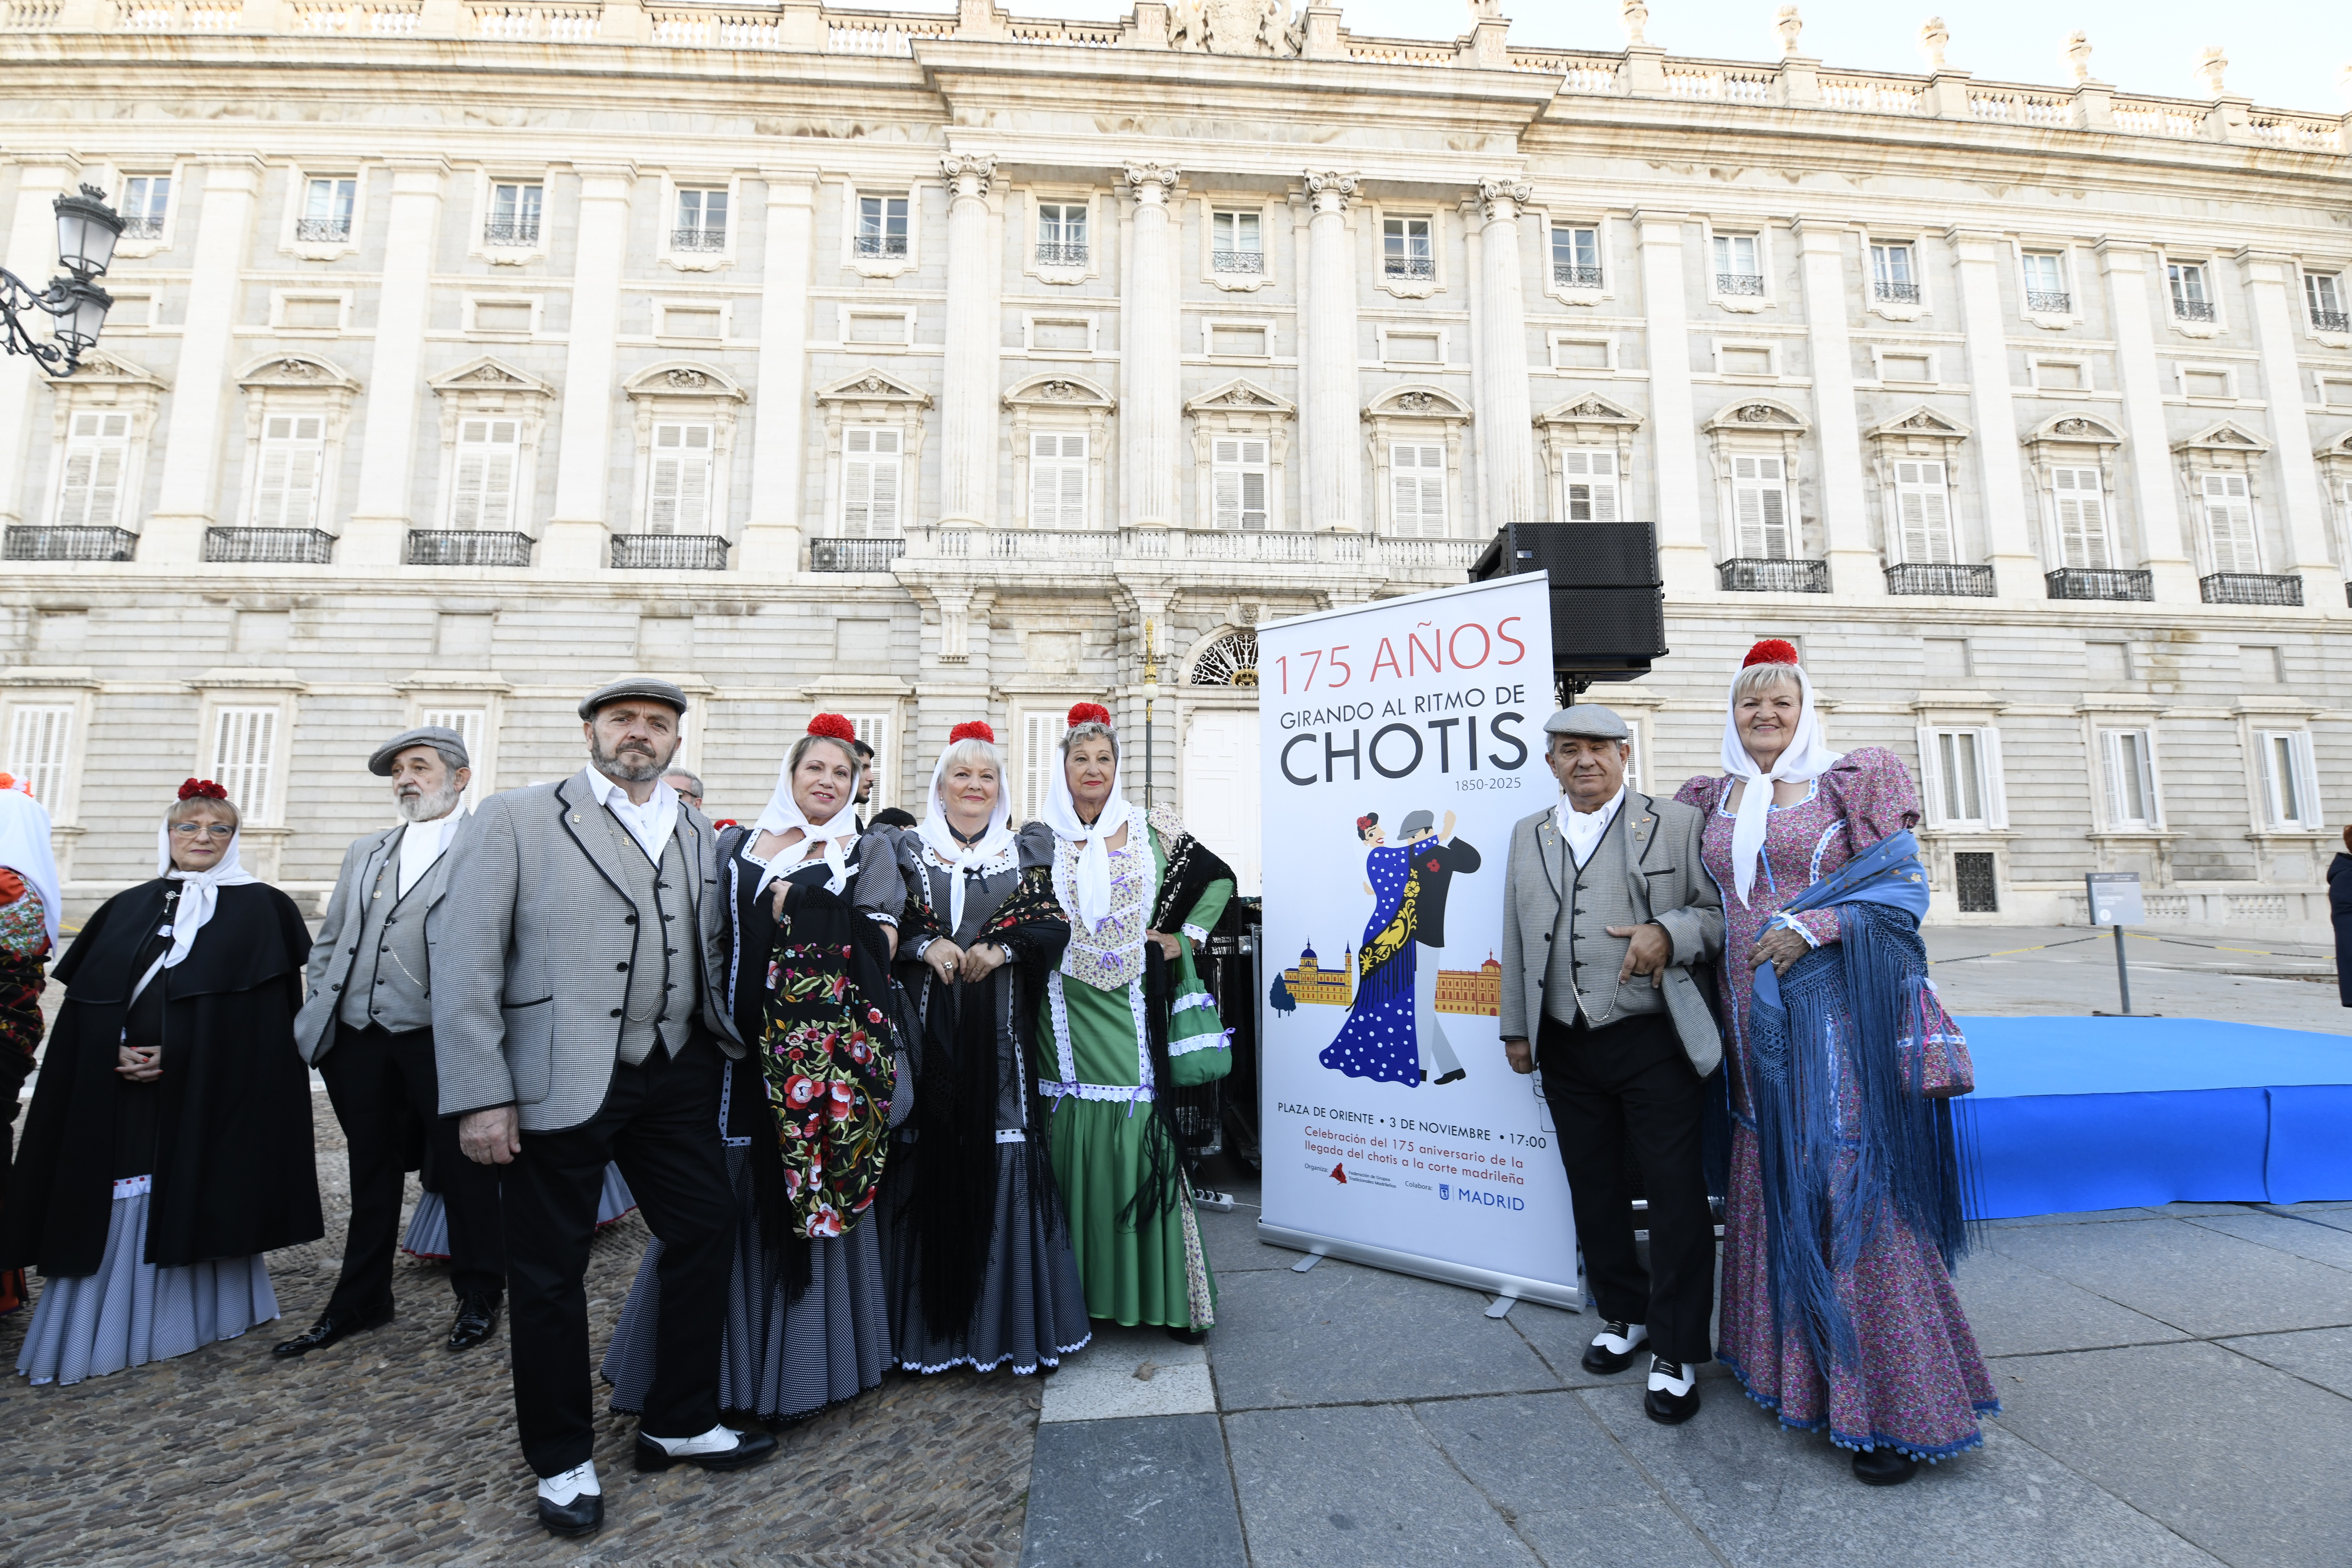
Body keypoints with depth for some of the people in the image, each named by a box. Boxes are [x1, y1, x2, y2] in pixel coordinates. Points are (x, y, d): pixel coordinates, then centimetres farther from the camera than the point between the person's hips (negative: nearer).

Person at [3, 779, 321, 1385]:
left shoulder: (261, 908, 0)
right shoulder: (127, 909, 13)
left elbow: (267, 1012, -6)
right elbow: (84, 1000, 9)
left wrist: (180, 1056, -13)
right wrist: (117, 1051, -8)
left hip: (211, 1090, -3)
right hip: (121, 1092, 3)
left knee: (199, 1196, 1)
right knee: (115, 1208, 5)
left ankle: (196, 1319, 16)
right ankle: (102, 1331, 17)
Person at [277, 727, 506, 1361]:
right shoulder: (365, 851, 17)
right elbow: (329, 941, 19)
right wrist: (323, 1011, 9)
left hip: (440, 1039, -5)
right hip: (358, 1038, 6)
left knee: (462, 1167, 5)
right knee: (372, 1172, 18)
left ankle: (478, 1295, 23)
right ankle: (360, 1300, 33)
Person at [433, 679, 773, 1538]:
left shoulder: (698, 834, 10)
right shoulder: (514, 820, -3)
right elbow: (465, 964, -8)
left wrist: (727, 1044, 6)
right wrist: (481, 1095, -12)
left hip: (675, 1077, 5)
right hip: (559, 1082, -4)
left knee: (703, 1237, 13)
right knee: (549, 1274, 11)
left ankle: (679, 1424, 35)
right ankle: (563, 1459, 34)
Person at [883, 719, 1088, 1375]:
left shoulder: (1027, 849, 10)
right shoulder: (909, 849, 10)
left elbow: (1053, 927, 2)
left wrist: (1001, 949, -13)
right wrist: (926, 945, -12)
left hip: (1000, 1025, 0)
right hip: (929, 1025, 0)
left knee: (1002, 1150, -1)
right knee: (929, 1152, 0)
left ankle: (1005, 1319, 15)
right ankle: (932, 1322, 15)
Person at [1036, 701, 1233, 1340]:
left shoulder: (1153, 829, 4)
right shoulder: (1041, 838, 5)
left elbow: (1219, 878, 12)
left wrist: (1184, 937, 5)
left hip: (1134, 1011, 0)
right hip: (1068, 1014, 1)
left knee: (1143, 1139, 0)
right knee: (1073, 1142, 5)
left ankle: (1165, 1292, 13)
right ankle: (1082, 1285, 21)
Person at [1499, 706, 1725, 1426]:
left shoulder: (1677, 825, 0)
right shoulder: (1529, 835, 11)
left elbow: (1720, 914, 0)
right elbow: (1516, 941, 13)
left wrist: (1669, 932, -20)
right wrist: (1515, 1029, 12)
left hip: (1655, 1041, -3)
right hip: (1568, 1047, 4)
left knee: (1675, 1192, 3)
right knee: (1594, 1188, 15)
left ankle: (1675, 1352, 20)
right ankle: (1622, 1315, 35)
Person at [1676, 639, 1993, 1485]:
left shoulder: (1848, 782, -1)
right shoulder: (1715, 799, 12)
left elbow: (1905, 885, -5)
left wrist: (1813, 926, -18)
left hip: (1839, 1015, -5)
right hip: (1757, 1020, 5)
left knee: (1856, 1193, -2)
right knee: (1774, 1187, 13)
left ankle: (1891, 1408, 13)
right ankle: (1796, 1366, 31)